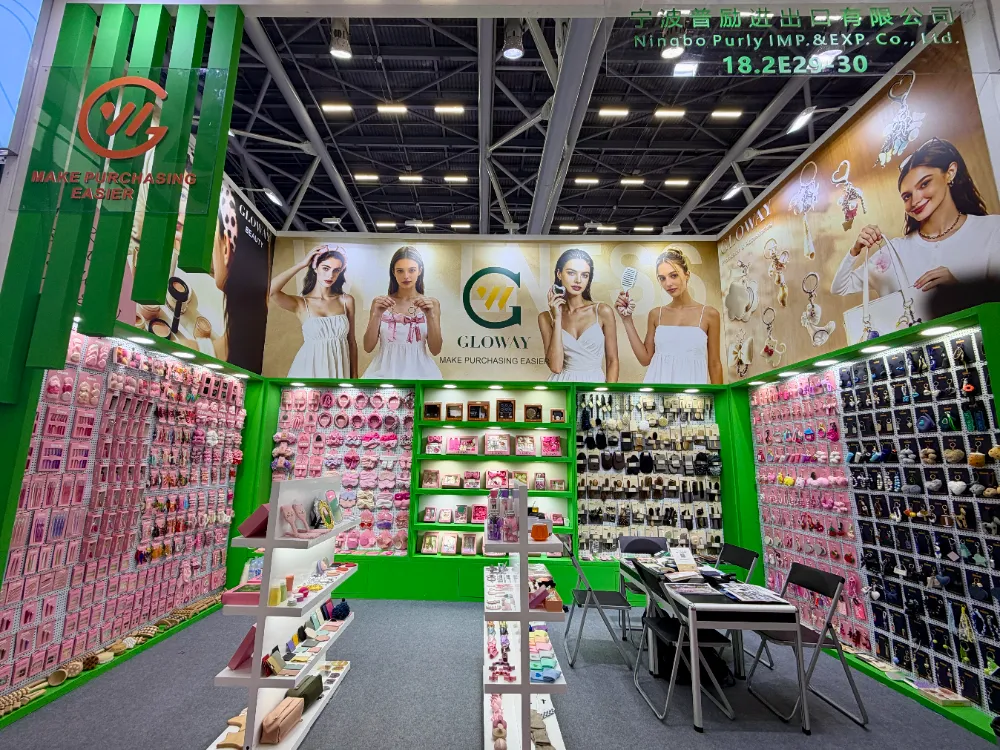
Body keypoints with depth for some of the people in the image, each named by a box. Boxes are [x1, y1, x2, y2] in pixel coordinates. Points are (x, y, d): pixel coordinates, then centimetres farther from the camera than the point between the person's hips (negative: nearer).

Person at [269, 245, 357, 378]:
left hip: (339, 371, 1)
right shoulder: (301, 303, -3)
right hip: (309, 370, -1)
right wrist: (301, 264, -12)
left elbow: (351, 342, 4)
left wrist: (354, 376, 5)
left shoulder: (347, 301, 0)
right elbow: (270, 290, -22)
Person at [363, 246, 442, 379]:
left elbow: (435, 350, -6)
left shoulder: (431, 303, 0)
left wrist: (430, 316, -17)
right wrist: (377, 315, -15)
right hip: (386, 370, 0)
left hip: (418, 371, 0)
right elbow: (368, 347, -3)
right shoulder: (380, 302, 1)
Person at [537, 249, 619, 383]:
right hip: (561, 388, 0)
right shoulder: (546, 317, -4)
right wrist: (557, 319, -15)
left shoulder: (603, 312, -6)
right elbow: (555, 366, -14)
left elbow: (612, 361, -2)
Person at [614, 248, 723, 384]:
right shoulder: (656, 314, 3)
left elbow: (714, 364, 1)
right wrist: (627, 319, -2)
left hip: (691, 383, -1)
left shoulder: (709, 314, -2)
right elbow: (645, 358, 2)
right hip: (657, 382, 2)